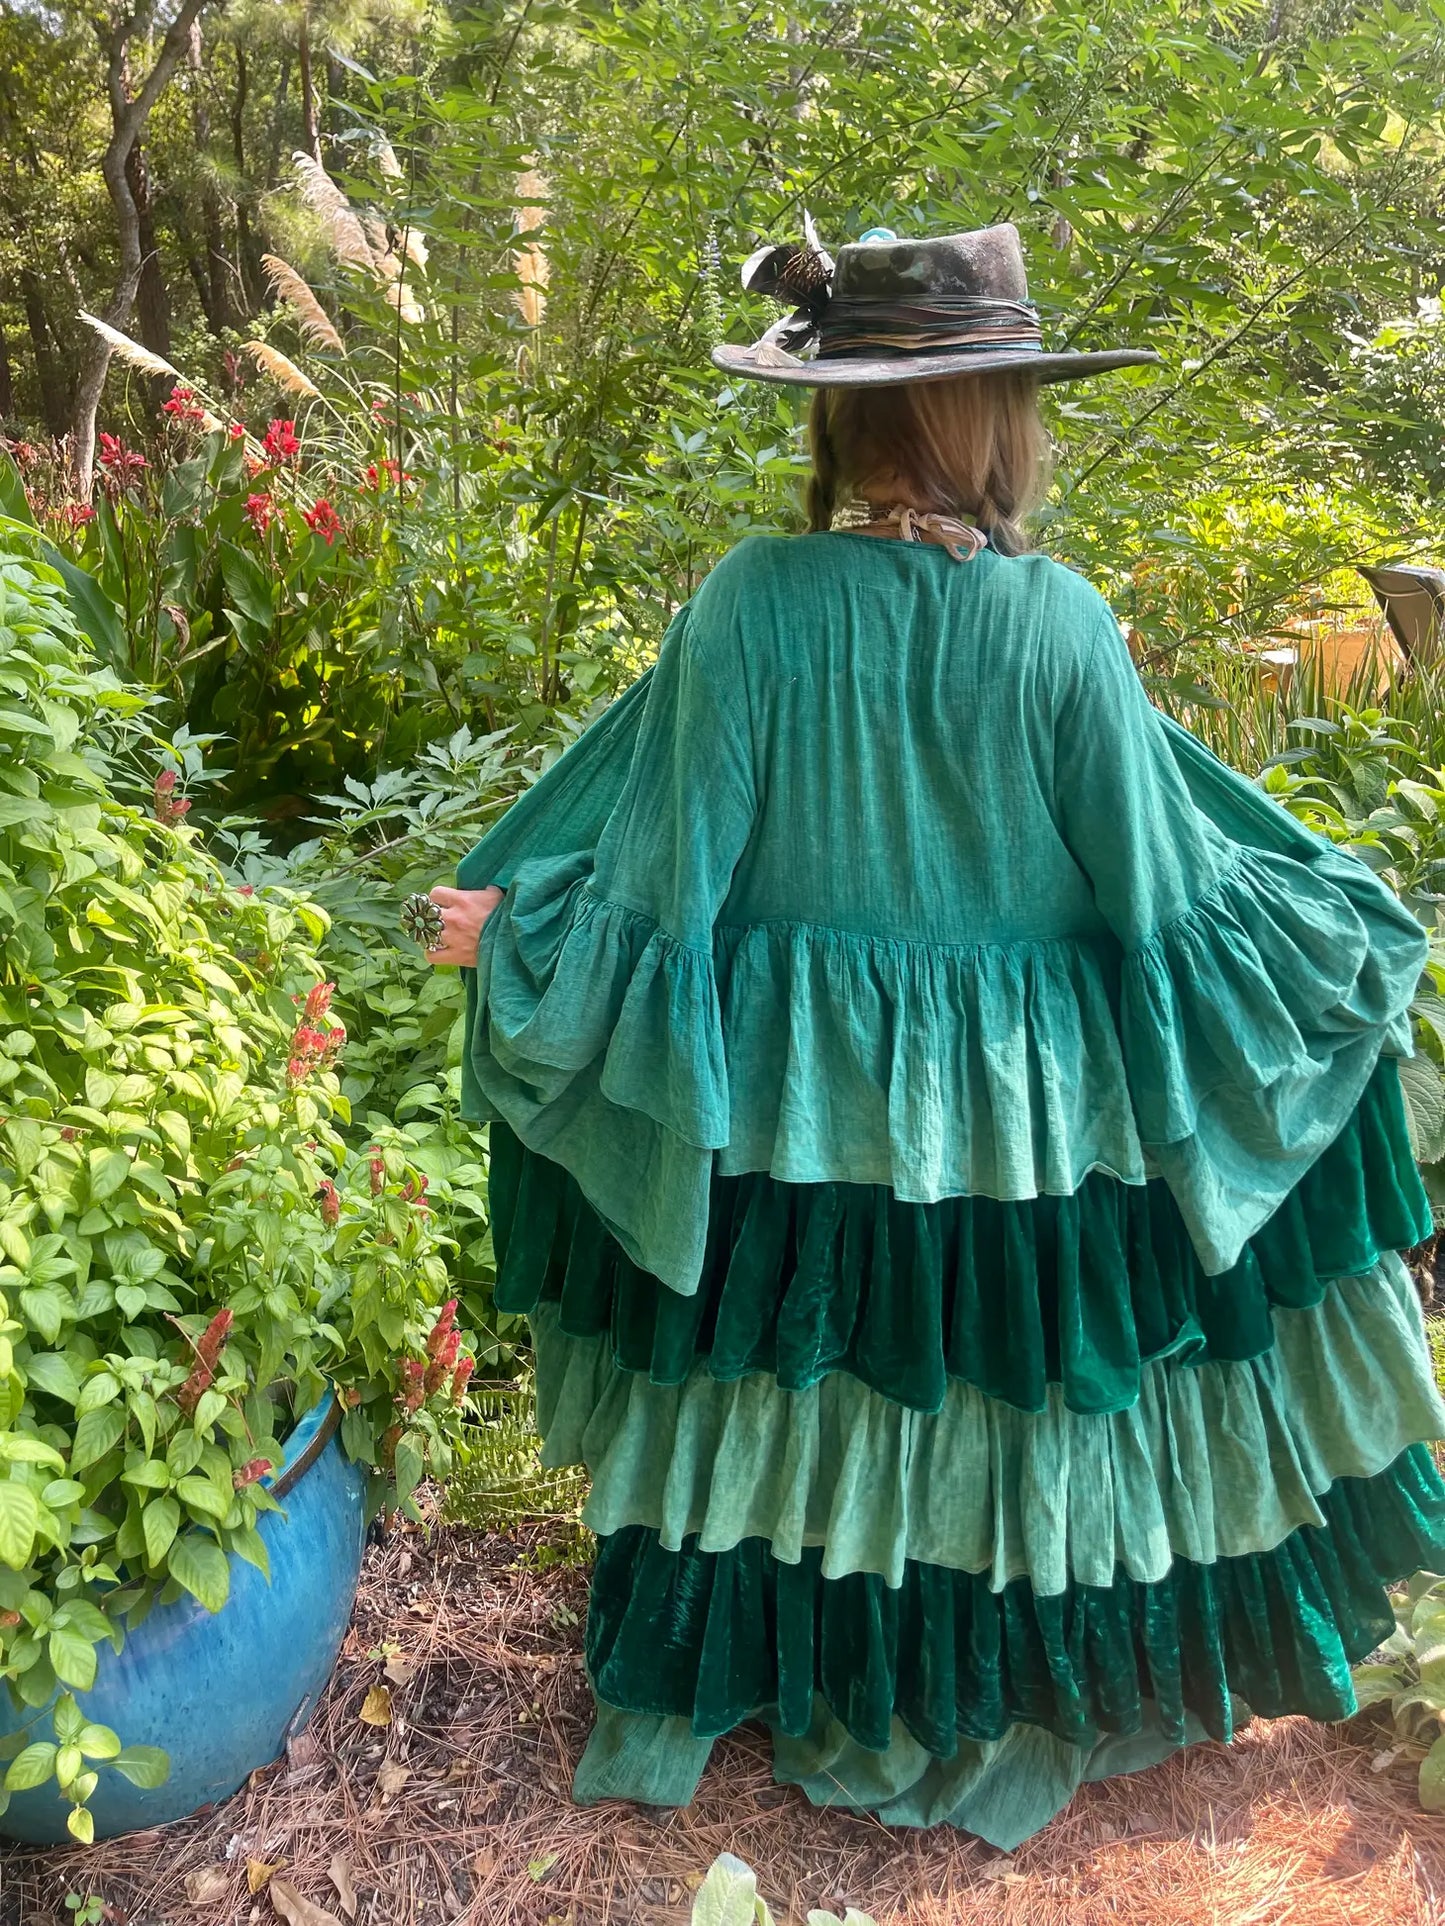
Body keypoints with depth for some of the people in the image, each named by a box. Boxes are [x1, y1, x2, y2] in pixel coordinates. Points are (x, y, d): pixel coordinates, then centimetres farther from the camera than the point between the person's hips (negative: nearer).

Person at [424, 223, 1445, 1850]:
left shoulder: (748, 606, -15)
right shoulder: (1057, 627, -17)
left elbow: (666, 881, -11)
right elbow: (1165, 896, -10)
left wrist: (511, 930, 8)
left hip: (785, 1123, 1)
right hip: (1009, 1122, 0)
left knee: (774, 1403, 20)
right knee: (1001, 1401, 21)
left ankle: (714, 1681, 44)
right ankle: (991, 1720, 44)